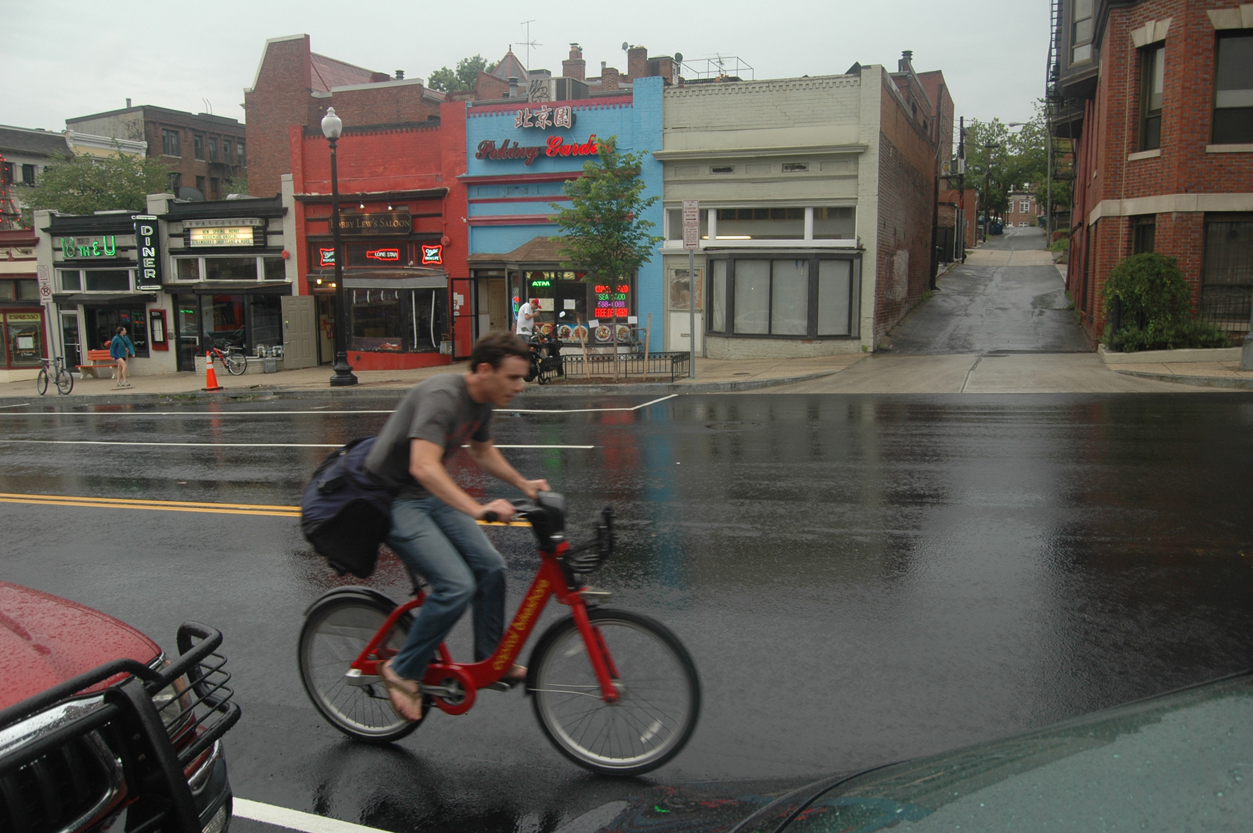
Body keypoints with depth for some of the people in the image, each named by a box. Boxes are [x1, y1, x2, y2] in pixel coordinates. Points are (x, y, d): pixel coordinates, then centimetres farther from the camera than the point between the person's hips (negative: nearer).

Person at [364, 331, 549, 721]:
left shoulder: (483, 400, 1)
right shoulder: (441, 397, -28)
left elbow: (482, 450, 21)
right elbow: (424, 467, -42)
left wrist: (523, 484, 16)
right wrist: (477, 509, -49)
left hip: (430, 495, 9)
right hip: (392, 498, -9)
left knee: (490, 568, 2)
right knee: (457, 585, -20)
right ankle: (402, 671, 0)